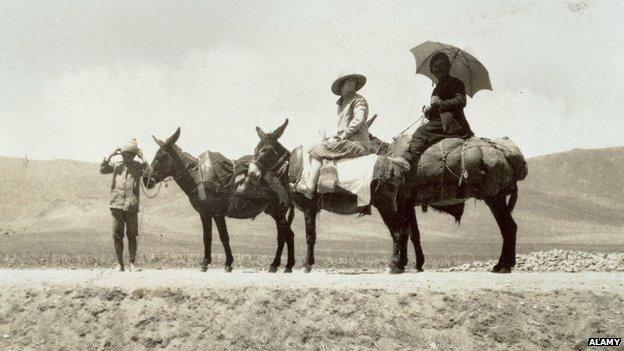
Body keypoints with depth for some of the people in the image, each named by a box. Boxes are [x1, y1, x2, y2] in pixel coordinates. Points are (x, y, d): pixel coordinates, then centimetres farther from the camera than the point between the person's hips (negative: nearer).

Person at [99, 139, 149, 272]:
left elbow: (149, 171, -10)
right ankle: (119, 264, 12)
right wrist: (110, 156, -5)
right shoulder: (116, 166, 11)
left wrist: (142, 158, -10)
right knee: (117, 236, 4)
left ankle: (133, 263, 10)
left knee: (132, 236, 2)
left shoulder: (138, 167, 6)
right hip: (117, 206, 2)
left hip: (131, 207, -1)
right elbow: (102, 170, 0)